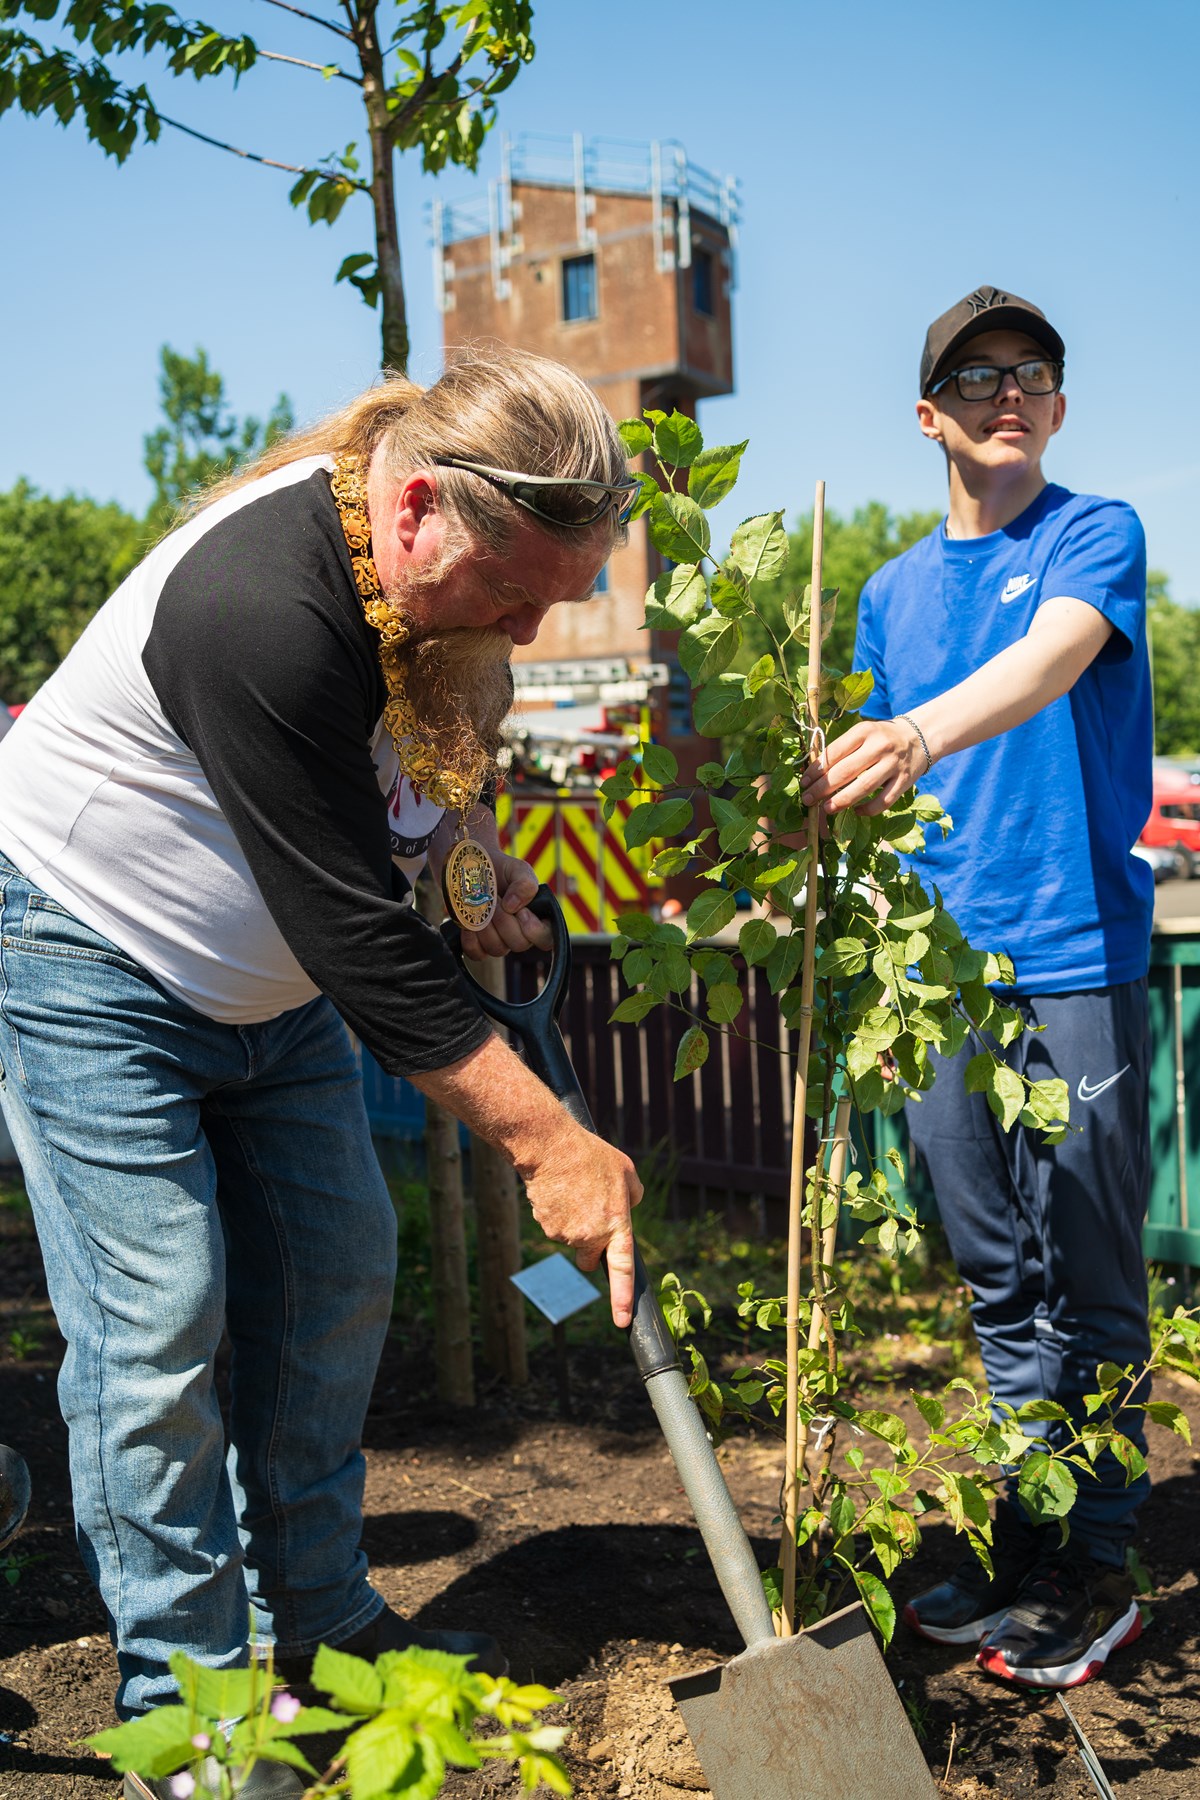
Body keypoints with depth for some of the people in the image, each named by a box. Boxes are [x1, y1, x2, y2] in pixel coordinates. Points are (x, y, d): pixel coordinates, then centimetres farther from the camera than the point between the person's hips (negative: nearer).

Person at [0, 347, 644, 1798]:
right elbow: (362, 939, -34)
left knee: (336, 1278, 7)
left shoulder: (446, 559, -9)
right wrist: (548, 1142, -30)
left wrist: (474, 843, -3)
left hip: (267, 978, 8)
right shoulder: (260, 610, -36)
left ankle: (315, 1621, 22)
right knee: (156, 1314, -9)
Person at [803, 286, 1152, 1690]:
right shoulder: (893, 591, 15)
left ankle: (1096, 1567, 16)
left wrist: (926, 733, -41)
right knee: (1000, 1286, 13)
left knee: (1087, 1285, 2)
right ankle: (1023, 1544, 25)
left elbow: (1051, 659, -23)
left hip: (1074, 958, -5)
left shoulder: (1096, 535, -1)